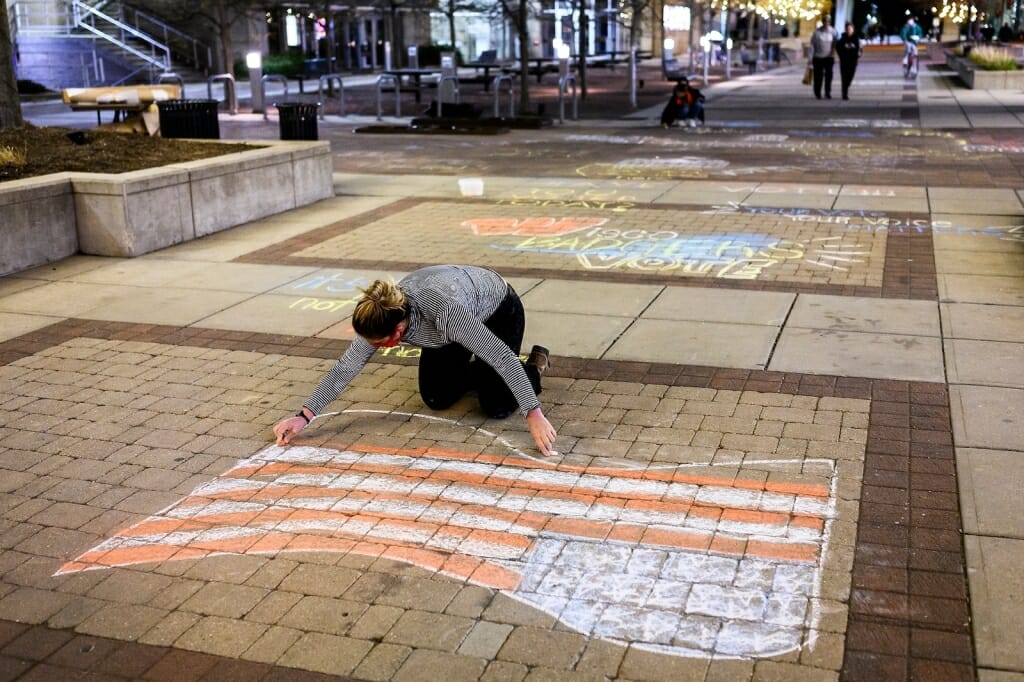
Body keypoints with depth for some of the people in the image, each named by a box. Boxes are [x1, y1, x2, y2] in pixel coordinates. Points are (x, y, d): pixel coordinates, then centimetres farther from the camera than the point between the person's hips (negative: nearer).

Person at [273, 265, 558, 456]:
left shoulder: (443, 313, -46)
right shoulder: (381, 318, -27)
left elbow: (502, 355, -45)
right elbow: (345, 368, -18)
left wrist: (534, 415, -50)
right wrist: (304, 416, -24)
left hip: (498, 308, -6)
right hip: (464, 316, 6)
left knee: (497, 407, -14)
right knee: (436, 399, -1)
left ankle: (536, 363, 14)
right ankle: (478, 368, 27)